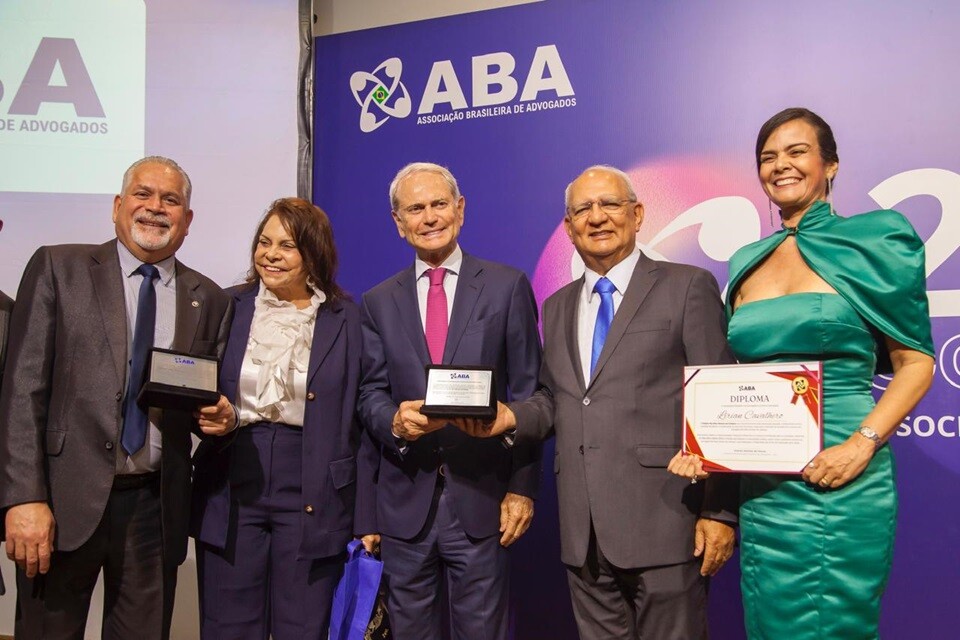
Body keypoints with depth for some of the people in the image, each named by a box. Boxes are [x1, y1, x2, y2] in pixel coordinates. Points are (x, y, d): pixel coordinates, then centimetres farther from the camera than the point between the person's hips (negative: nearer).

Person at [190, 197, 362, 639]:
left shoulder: (346, 319, -1)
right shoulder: (227, 307, 5)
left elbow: (353, 418, 0)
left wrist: (364, 519, -3)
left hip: (312, 499, -2)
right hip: (231, 491, 2)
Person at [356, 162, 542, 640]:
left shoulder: (508, 287, 2)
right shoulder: (378, 303, 9)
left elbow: (527, 395, 0)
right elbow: (369, 393, 8)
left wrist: (523, 488, -5)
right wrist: (394, 420, -13)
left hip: (481, 498, -2)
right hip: (403, 501, 2)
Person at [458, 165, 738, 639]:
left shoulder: (688, 287, -1)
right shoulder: (557, 307, 16)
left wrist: (720, 511, -10)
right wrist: (512, 417, -3)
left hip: (663, 522, -5)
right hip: (583, 532, 5)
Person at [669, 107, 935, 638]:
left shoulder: (870, 242, -1)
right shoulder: (746, 263, 11)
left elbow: (915, 363, -2)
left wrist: (860, 445, -16)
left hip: (840, 481, -4)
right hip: (760, 487, 4)